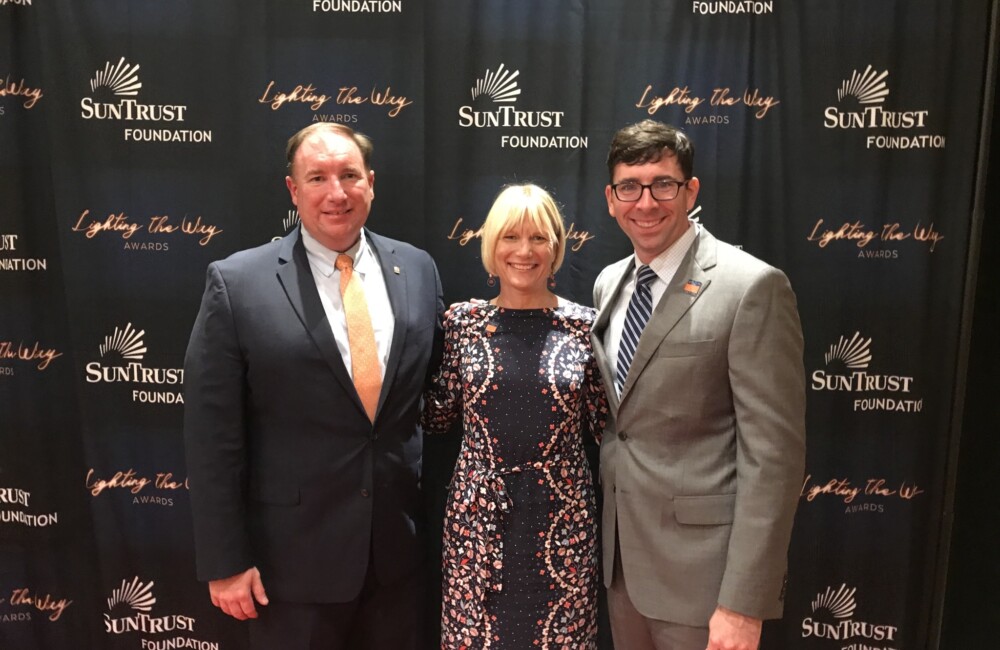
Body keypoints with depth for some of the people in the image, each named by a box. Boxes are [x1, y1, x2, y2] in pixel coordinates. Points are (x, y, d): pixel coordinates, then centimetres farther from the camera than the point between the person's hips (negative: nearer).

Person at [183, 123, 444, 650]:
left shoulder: (417, 269, 0)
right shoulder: (237, 283, -10)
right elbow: (213, 437, -9)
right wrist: (225, 562, -8)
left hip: (400, 540, 3)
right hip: (293, 551, -3)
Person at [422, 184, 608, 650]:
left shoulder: (583, 325, -2)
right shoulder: (463, 320, 0)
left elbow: (601, 422, 2)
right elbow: (435, 418, 4)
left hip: (561, 515, 0)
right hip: (479, 513, 1)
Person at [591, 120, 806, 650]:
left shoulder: (752, 287, -15)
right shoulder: (608, 284, 6)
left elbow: (772, 453, -17)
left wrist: (744, 604, -18)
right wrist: (599, 533, 13)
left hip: (700, 567, -6)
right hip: (619, 556, 6)